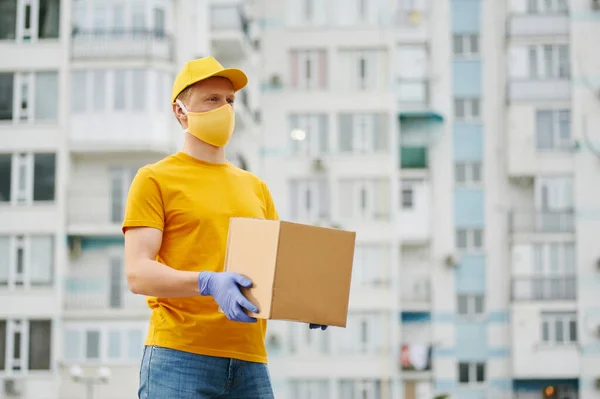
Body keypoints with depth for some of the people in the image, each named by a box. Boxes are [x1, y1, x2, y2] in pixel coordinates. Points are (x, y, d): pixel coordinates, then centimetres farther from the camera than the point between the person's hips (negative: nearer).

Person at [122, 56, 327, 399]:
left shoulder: (255, 187, 22)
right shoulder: (155, 179, 5)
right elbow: (138, 273, -6)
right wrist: (208, 283, -23)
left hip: (249, 360, 5)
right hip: (179, 357, -5)